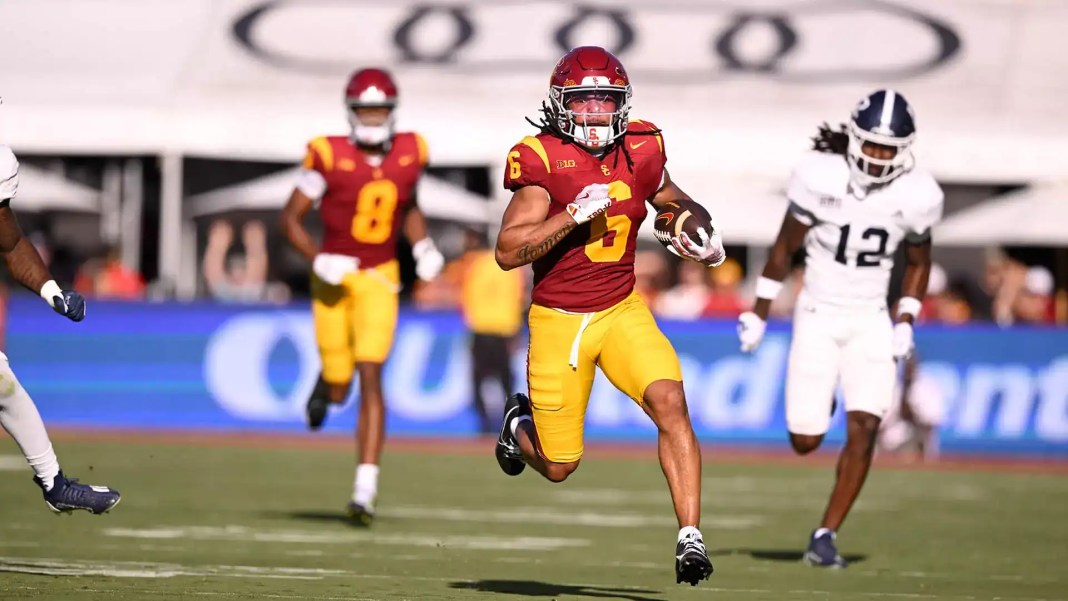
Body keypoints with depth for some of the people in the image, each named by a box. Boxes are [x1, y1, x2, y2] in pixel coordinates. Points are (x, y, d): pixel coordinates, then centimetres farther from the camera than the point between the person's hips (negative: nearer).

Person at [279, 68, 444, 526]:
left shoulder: (410, 154, -2)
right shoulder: (329, 157, -13)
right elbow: (290, 219, -6)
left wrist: (423, 246, 1)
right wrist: (318, 260, -20)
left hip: (380, 278, 1)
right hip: (336, 275, -1)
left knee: (370, 380, -12)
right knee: (339, 389, 4)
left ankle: (365, 489, -13)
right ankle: (326, 386, 46)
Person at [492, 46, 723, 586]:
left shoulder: (640, 152, 0)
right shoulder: (543, 159, -15)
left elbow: (670, 198, 23)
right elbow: (507, 252, -20)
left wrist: (704, 241, 3)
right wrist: (574, 214, -29)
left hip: (623, 312, 3)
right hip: (558, 319, -3)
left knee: (670, 404, -22)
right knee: (559, 467, 6)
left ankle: (690, 539, -20)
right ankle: (520, 423, 43)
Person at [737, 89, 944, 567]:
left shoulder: (915, 196, -8)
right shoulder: (821, 177, -15)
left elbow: (918, 262, 10)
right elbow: (784, 249, -3)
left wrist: (905, 322, 0)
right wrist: (759, 314, 2)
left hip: (870, 321, 2)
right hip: (818, 315, -2)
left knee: (863, 429, -13)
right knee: (805, 441, -2)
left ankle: (825, 536, -3)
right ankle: (813, 409, 37)